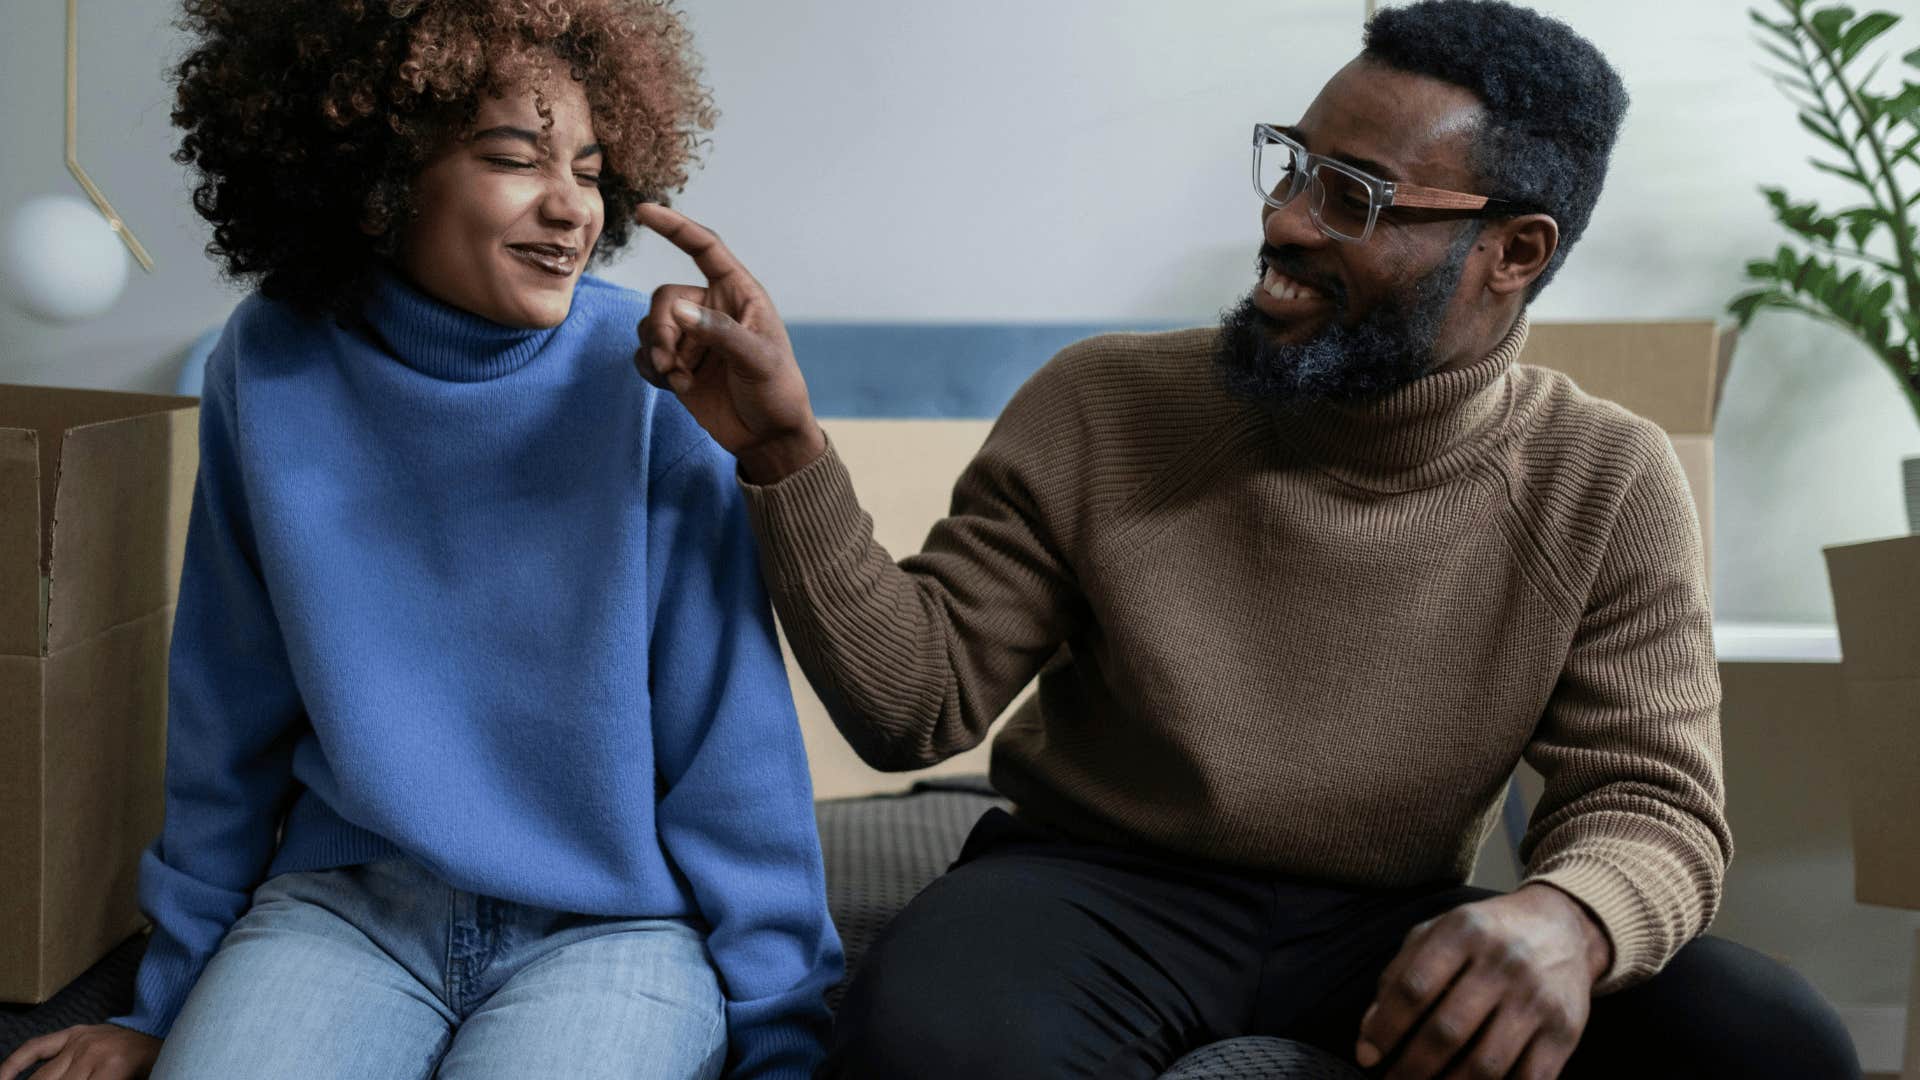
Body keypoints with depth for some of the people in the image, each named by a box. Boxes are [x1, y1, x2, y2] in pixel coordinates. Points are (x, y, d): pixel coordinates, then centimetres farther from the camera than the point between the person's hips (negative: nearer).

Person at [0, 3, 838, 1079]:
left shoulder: (648, 380, -10)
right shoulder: (271, 370, -3)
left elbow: (731, 742, -6)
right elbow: (232, 719, 8)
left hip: (616, 921, -2)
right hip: (343, 903, 2)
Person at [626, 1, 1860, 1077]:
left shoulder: (1607, 488, -4)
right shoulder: (1101, 409, -6)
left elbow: (1651, 801, -6)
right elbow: (919, 700, -4)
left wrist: (1566, 919, -31)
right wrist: (787, 452, -20)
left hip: (1396, 919, 2)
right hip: (1099, 883, -1)